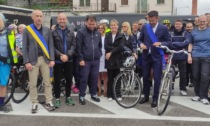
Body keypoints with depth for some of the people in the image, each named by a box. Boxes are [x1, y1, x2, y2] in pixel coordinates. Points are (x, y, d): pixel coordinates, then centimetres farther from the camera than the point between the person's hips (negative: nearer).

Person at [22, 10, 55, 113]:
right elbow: (24, 47, -2)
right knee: (32, 84, 4)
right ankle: (34, 103, 17)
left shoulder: (47, 30, 7)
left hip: (45, 59, 2)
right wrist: (26, 62, -9)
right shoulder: (27, 30, 1)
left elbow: (51, 45, 6)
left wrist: (52, 59, -3)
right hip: (33, 60, -2)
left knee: (47, 82, 6)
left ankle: (48, 102, 16)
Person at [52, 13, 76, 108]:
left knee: (69, 79, 10)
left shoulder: (71, 32, 9)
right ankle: (57, 99, 14)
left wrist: (67, 55, -12)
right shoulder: (53, 32, -2)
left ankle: (68, 97, 24)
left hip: (69, 60, 3)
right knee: (57, 80, 3)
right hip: (57, 60, -3)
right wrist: (60, 55, -17)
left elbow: (73, 45, 2)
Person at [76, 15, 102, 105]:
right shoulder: (81, 32, -7)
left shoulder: (97, 33, 9)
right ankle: (81, 96, 13)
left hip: (96, 60, 5)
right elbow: (78, 46, -10)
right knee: (84, 78, 2)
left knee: (95, 78, 11)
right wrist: (80, 59, -12)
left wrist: (99, 54, 9)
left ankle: (93, 94, 26)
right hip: (85, 60, -4)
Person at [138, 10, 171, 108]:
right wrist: (141, 44, -11)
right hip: (146, 56, 3)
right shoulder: (145, 27, 4)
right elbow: (140, 39, 11)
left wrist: (160, 43, -22)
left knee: (157, 78, 0)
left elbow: (169, 42, -3)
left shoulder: (163, 28, -4)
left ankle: (155, 98, 15)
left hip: (157, 56, -3)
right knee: (145, 77, 11)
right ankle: (146, 96, 27)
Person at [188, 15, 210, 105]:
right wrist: (189, 55, 1)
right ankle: (197, 94, 19)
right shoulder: (194, 32, 8)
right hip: (195, 57, 2)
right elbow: (191, 44, 11)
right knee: (196, 76, 6)